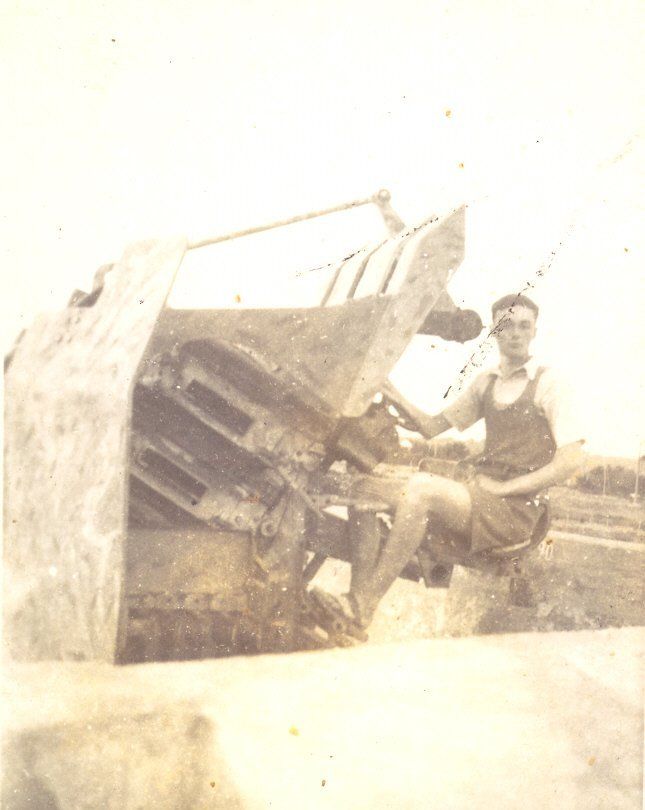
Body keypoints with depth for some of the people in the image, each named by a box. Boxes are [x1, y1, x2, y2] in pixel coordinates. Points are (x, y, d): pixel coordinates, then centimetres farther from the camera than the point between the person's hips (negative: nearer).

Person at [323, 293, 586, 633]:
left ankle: (362, 608, -32)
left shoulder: (546, 384, -1)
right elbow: (433, 427, 18)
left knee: (422, 487, -33)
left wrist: (502, 488, -12)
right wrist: (395, 397, 0)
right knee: (367, 487, -8)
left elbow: (572, 458, -10)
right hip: (477, 493, 7)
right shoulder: (486, 382, 18)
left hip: (515, 510, -7)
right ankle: (356, 597, -22)